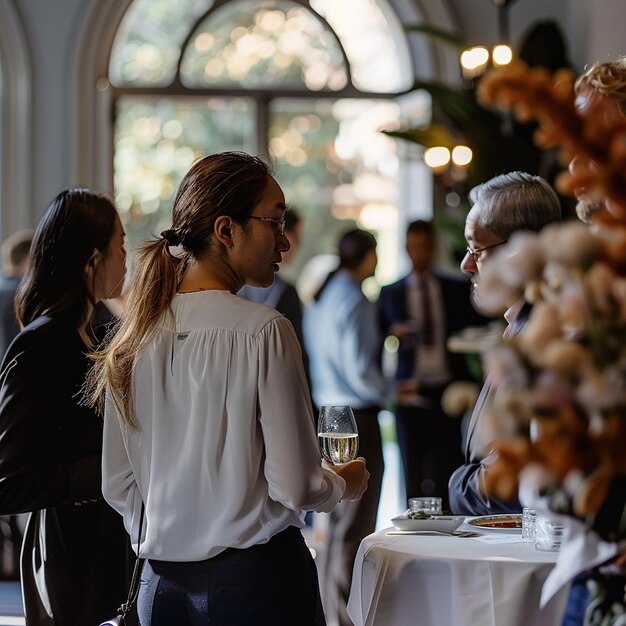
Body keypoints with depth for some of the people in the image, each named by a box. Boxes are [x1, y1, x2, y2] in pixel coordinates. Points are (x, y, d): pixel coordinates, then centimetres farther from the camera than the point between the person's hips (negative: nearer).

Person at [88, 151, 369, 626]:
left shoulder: (137, 337, 4)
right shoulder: (264, 331, -14)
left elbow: (118, 486, 9)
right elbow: (295, 487, -15)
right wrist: (346, 483, 6)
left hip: (162, 585, 6)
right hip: (257, 578, -6)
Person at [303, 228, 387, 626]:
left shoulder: (319, 298, 11)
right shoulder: (354, 299, -14)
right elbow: (359, 368, -19)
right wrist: (391, 391, -4)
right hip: (355, 416, -9)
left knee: (338, 519, 17)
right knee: (356, 524, -3)